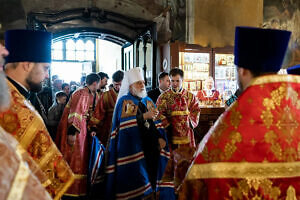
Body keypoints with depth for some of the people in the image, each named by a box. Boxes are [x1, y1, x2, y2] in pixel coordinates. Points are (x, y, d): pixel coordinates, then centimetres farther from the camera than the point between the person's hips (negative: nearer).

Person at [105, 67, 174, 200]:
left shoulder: (149, 101, 17)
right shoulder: (124, 101, 0)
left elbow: (156, 122, 13)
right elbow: (125, 123, -15)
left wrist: (160, 137, -3)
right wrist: (144, 116, -20)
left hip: (151, 146, 5)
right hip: (132, 147, -5)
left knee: (152, 173, 5)